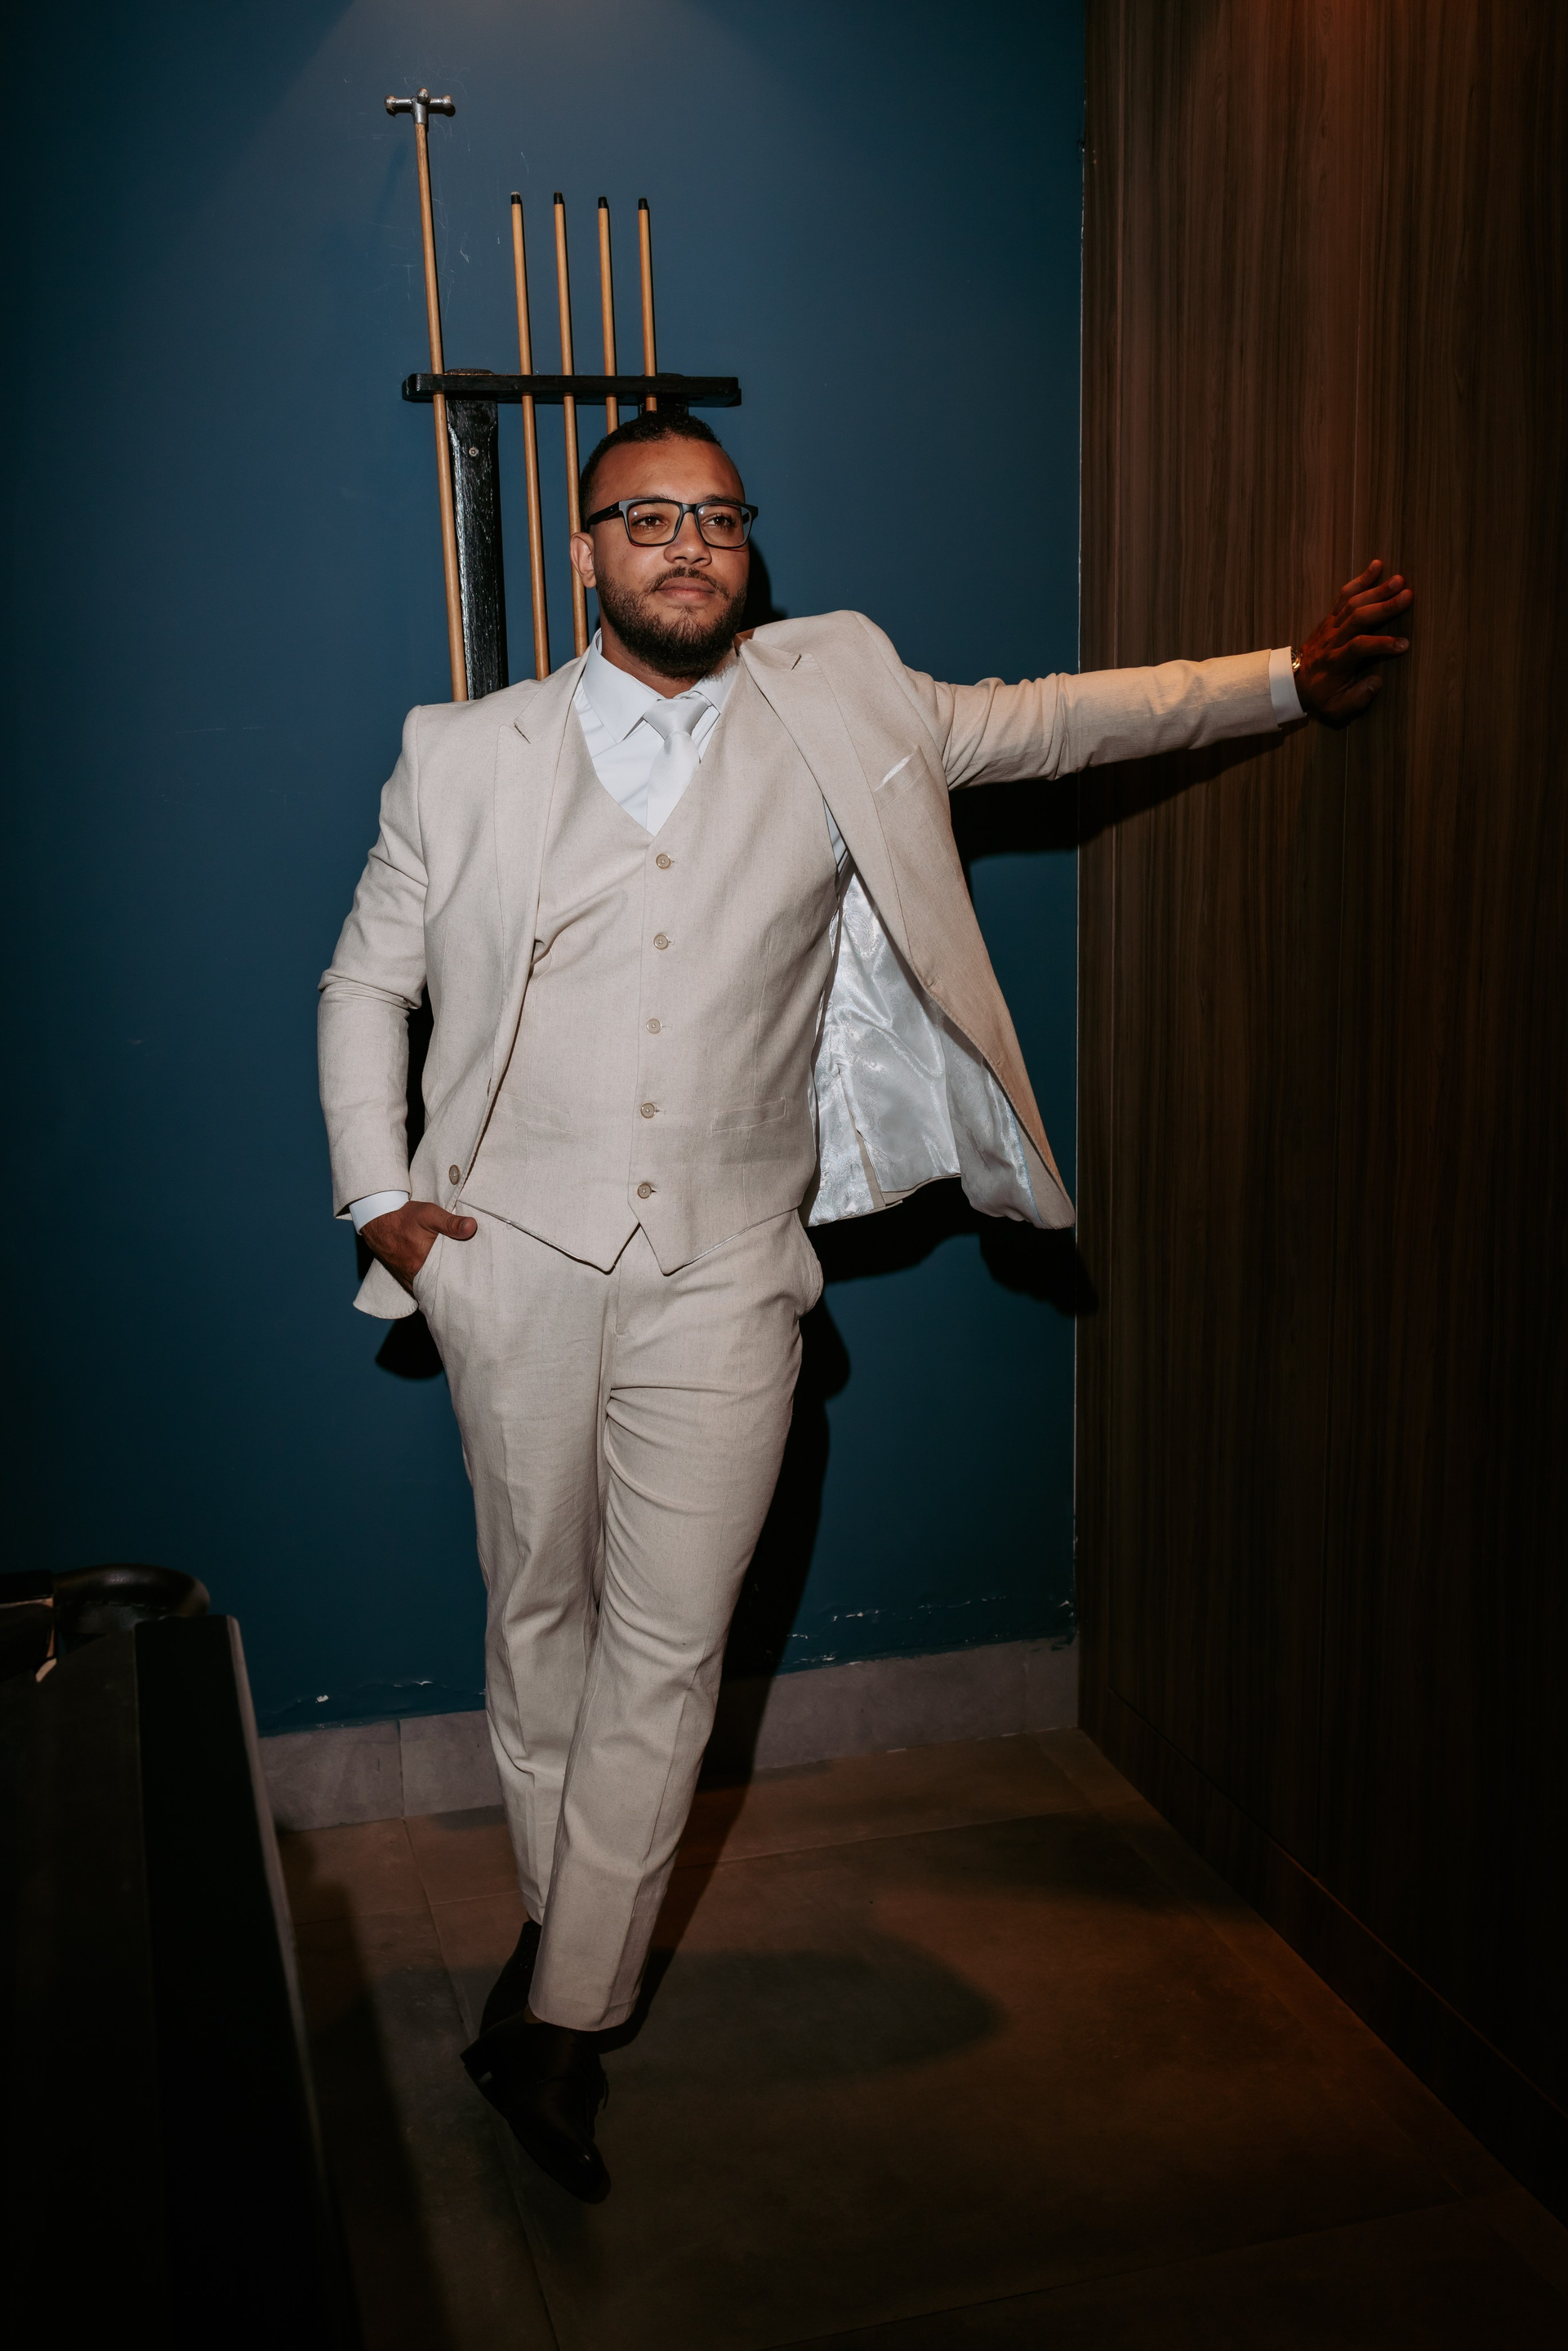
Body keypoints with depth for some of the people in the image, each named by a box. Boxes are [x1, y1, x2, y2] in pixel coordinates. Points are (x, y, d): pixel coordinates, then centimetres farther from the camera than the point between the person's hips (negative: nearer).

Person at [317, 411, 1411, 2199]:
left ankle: (554, 2022, 13)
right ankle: (561, 1925, 34)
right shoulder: (466, 756, 4)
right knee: (540, 1612, 13)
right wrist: (374, 1195, 3)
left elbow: (1037, 724, 16)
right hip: (515, 1252, 1)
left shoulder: (837, 705, 6)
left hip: (724, 1268, 0)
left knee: (669, 1649, -1)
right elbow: (367, 980, 12)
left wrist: (1289, 681, 15)